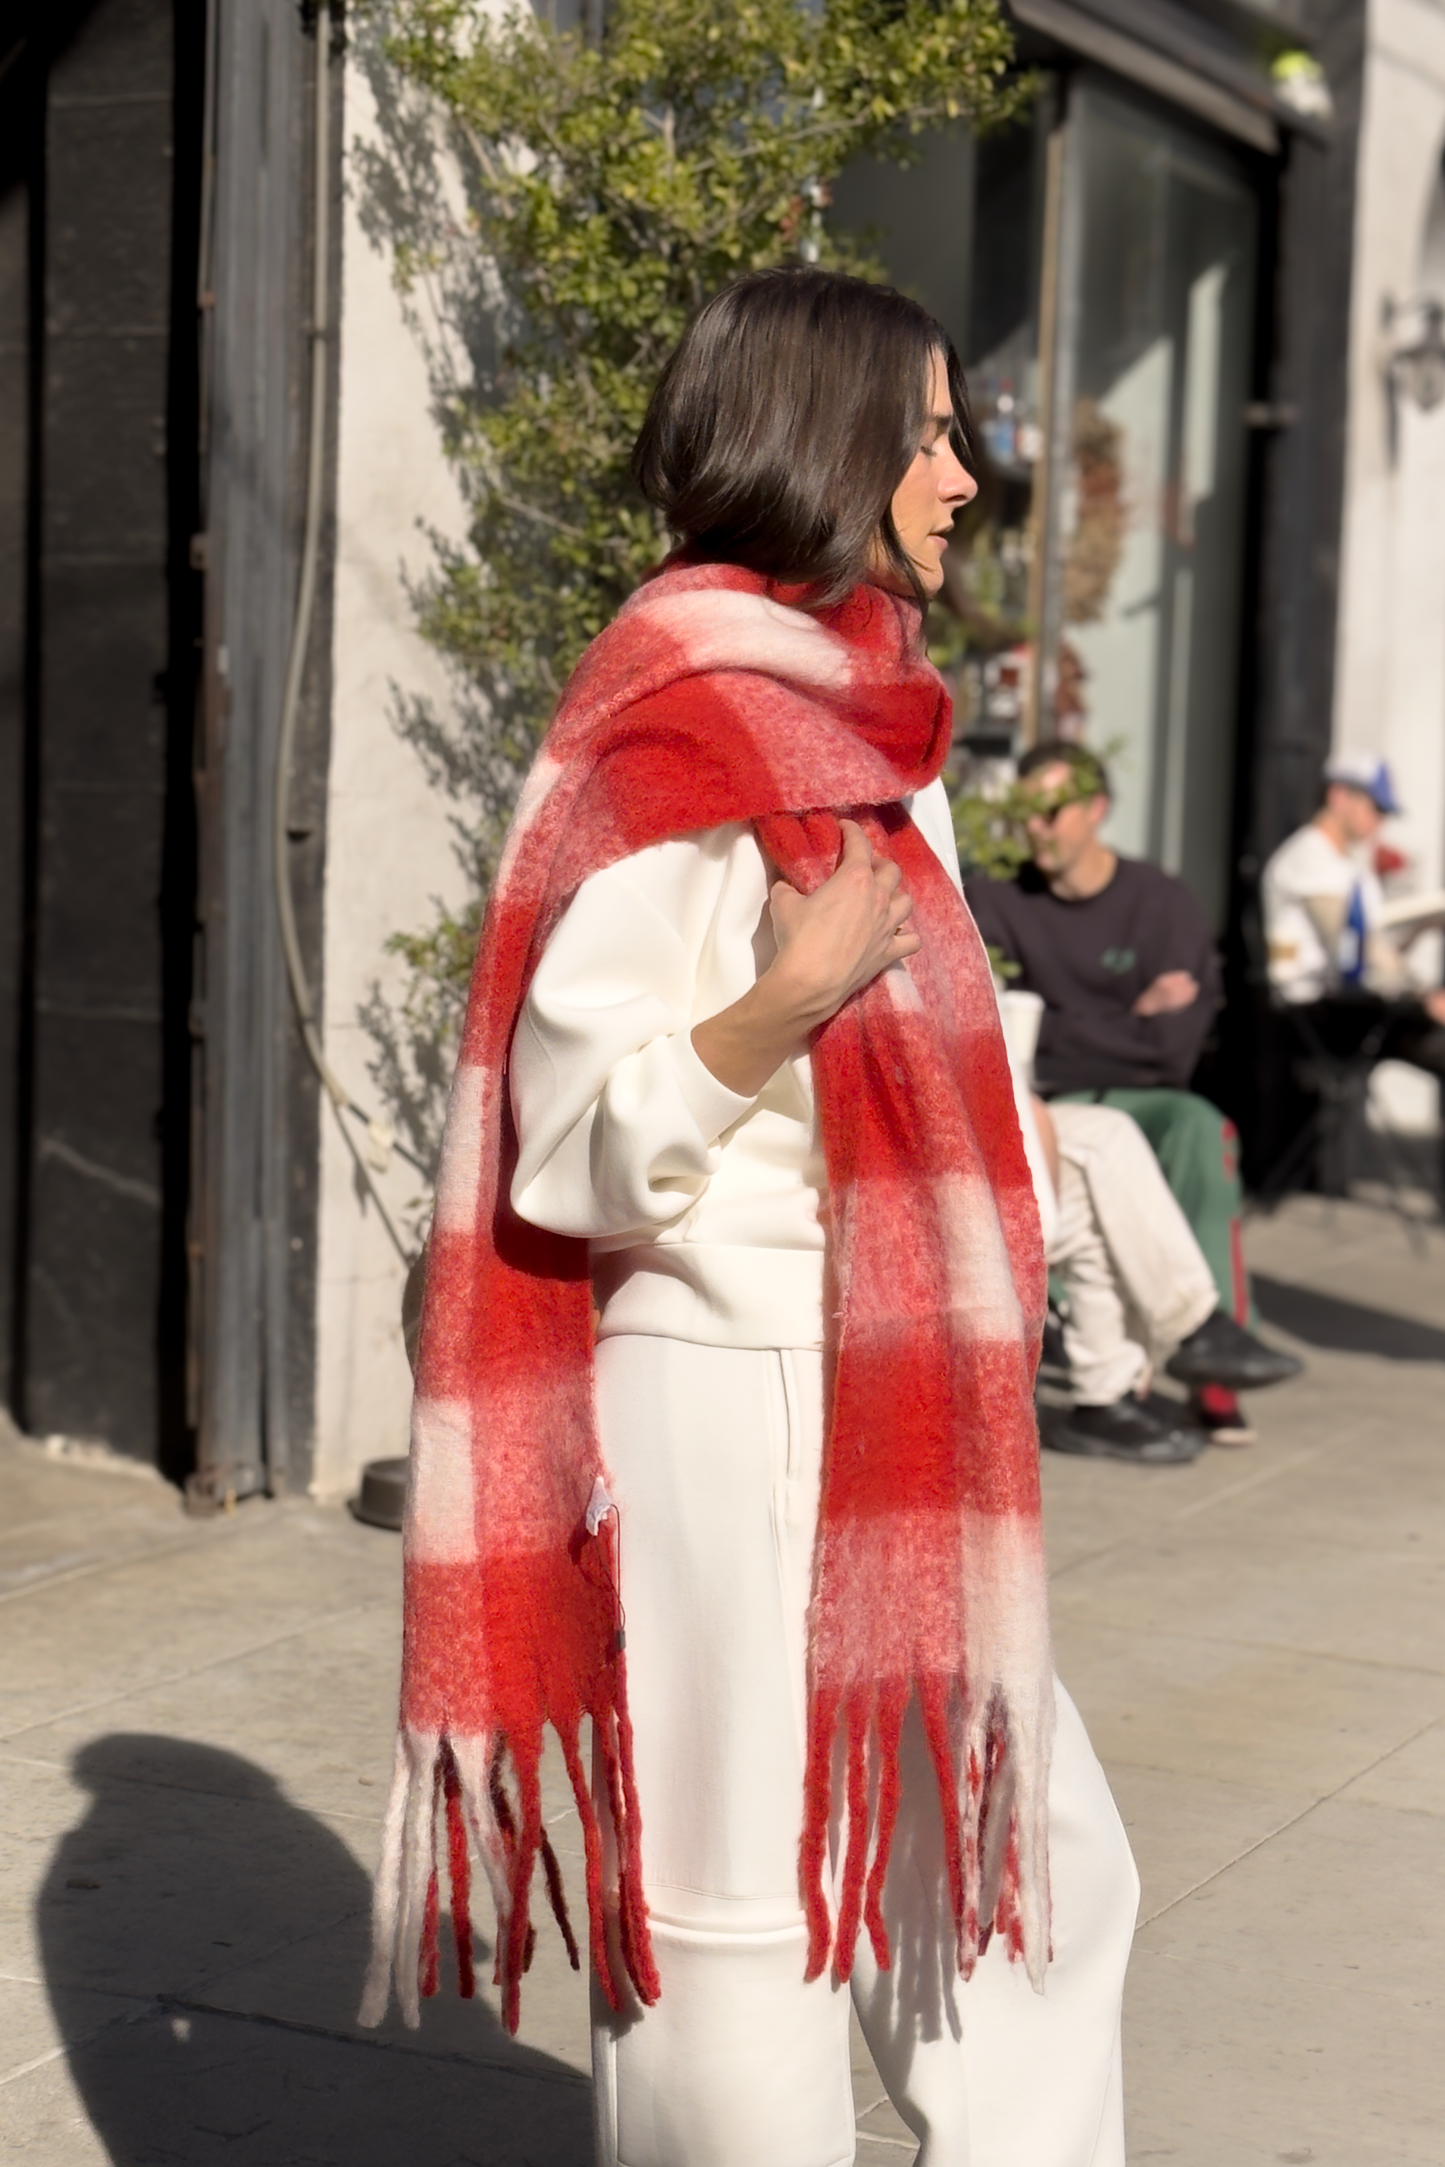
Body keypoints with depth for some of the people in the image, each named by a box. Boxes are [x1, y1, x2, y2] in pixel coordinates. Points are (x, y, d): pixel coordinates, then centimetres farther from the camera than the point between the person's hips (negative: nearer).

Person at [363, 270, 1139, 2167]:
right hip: (737, 1403, -9)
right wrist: (779, 1008, -32)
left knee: (1036, 1872, 13)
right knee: (740, 1907, 1)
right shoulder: (680, 745, -13)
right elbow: (574, 1138, -16)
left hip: (889, 1423, 9)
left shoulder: (855, 727, 14)